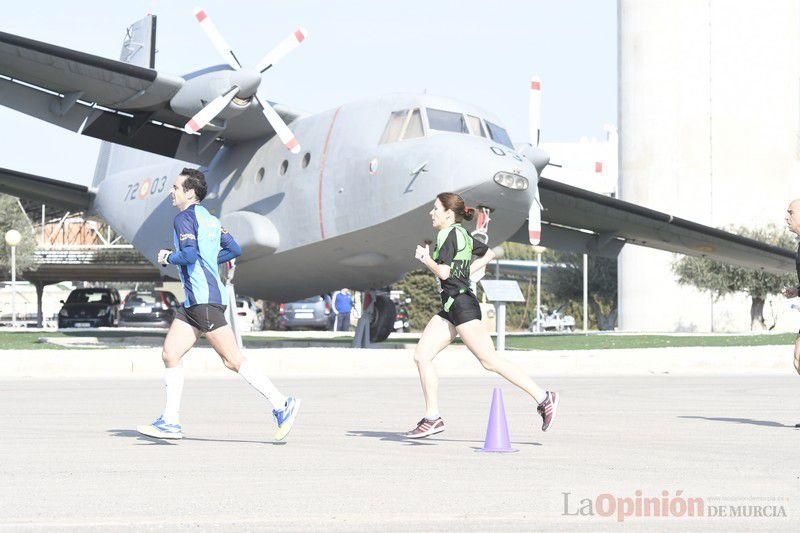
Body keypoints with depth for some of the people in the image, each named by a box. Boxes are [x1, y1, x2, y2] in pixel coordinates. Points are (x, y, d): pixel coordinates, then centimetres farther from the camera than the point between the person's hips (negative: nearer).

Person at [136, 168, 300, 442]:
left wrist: (168, 257, -5)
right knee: (170, 354, 6)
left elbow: (190, 255, -23)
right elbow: (234, 249, 20)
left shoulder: (184, 218, -9)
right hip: (194, 302, 10)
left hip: (205, 300, -10)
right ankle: (170, 422, 4)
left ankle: (281, 405, -7)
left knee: (233, 359, -9)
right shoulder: (209, 219, 17)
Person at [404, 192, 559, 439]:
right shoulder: (461, 234, 16)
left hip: (462, 305, -10)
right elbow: (489, 253, 29)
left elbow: (443, 272, -22)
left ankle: (543, 398, -8)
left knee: (490, 360, -10)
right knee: (421, 355, 3)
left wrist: (425, 258, -6)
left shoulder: (449, 235, -12)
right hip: (450, 309, 10)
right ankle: (432, 418, 3)